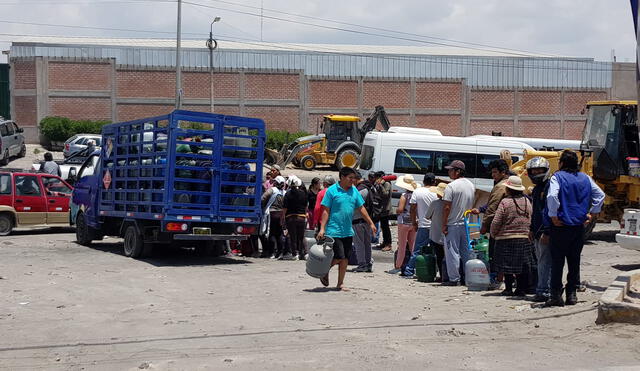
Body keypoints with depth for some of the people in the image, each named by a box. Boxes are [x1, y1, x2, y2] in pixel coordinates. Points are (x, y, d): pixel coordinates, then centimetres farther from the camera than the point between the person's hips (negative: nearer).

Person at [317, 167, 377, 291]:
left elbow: (361, 208, 16)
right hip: (334, 231, -6)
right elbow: (326, 211, -7)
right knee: (339, 257, -9)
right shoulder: (332, 190, -7)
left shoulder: (354, 191, 9)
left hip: (348, 231, 6)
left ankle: (340, 284, 17)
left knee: (345, 259, 7)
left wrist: (371, 223, 14)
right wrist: (322, 228, -12)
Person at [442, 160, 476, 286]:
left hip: (453, 224, -7)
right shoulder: (471, 185, 8)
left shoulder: (451, 186, -15)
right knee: (466, 252, 13)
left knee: (452, 252, -1)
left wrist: (444, 224, -11)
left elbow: (447, 207, -16)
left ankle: (454, 279, 0)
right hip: (467, 224, 7)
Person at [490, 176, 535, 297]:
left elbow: (496, 222, -11)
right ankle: (522, 289, 10)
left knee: (507, 265, 2)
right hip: (525, 238, 5)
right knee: (523, 265, 9)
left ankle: (508, 289, 4)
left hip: (507, 238, -5)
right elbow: (531, 220, 12)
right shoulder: (527, 201, 7)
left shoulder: (505, 202, -11)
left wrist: (493, 234, 5)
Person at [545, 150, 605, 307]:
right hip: (579, 225, 5)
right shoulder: (585, 178, 10)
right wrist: (592, 214, 14)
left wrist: (553, 216, -14)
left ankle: (556, 295, -2)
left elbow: (552, 196, -23)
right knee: (574, 261, 12)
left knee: (557, 260, 0)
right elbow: (600, 195, 12)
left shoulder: (557, 177, -7)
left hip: (561, 225, -5)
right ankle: (572, 294, 14)